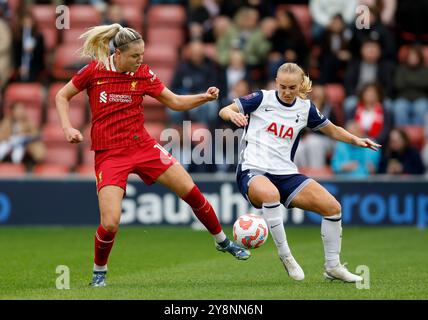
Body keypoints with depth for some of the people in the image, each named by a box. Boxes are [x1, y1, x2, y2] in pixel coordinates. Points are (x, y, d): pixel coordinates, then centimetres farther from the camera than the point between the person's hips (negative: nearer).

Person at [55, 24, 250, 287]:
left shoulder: (144, 74, -1)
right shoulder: (93, 70, -8)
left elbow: (176, 102, 7)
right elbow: (62, 97, 6)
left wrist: (205, 97, -10)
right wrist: (68, 128, -9)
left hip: (143, 146, 3)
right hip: (109, 154, -3)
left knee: (192, 192, -1)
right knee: (110, 225, -16)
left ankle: (223, 242, 23)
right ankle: (99, 271, 14)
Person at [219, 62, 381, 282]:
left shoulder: (305, 108, 10)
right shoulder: (262, 98, -1)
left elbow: (332, 130, 22)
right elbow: (224, 111, 0)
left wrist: (356, 140, 5)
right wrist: (233, 115, -23)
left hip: (286, 174, 5)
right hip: (253, 171, -4)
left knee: (332, 207, -11)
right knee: (270, 194, -41)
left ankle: (332, 266, 8)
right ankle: (285, 255, -25)